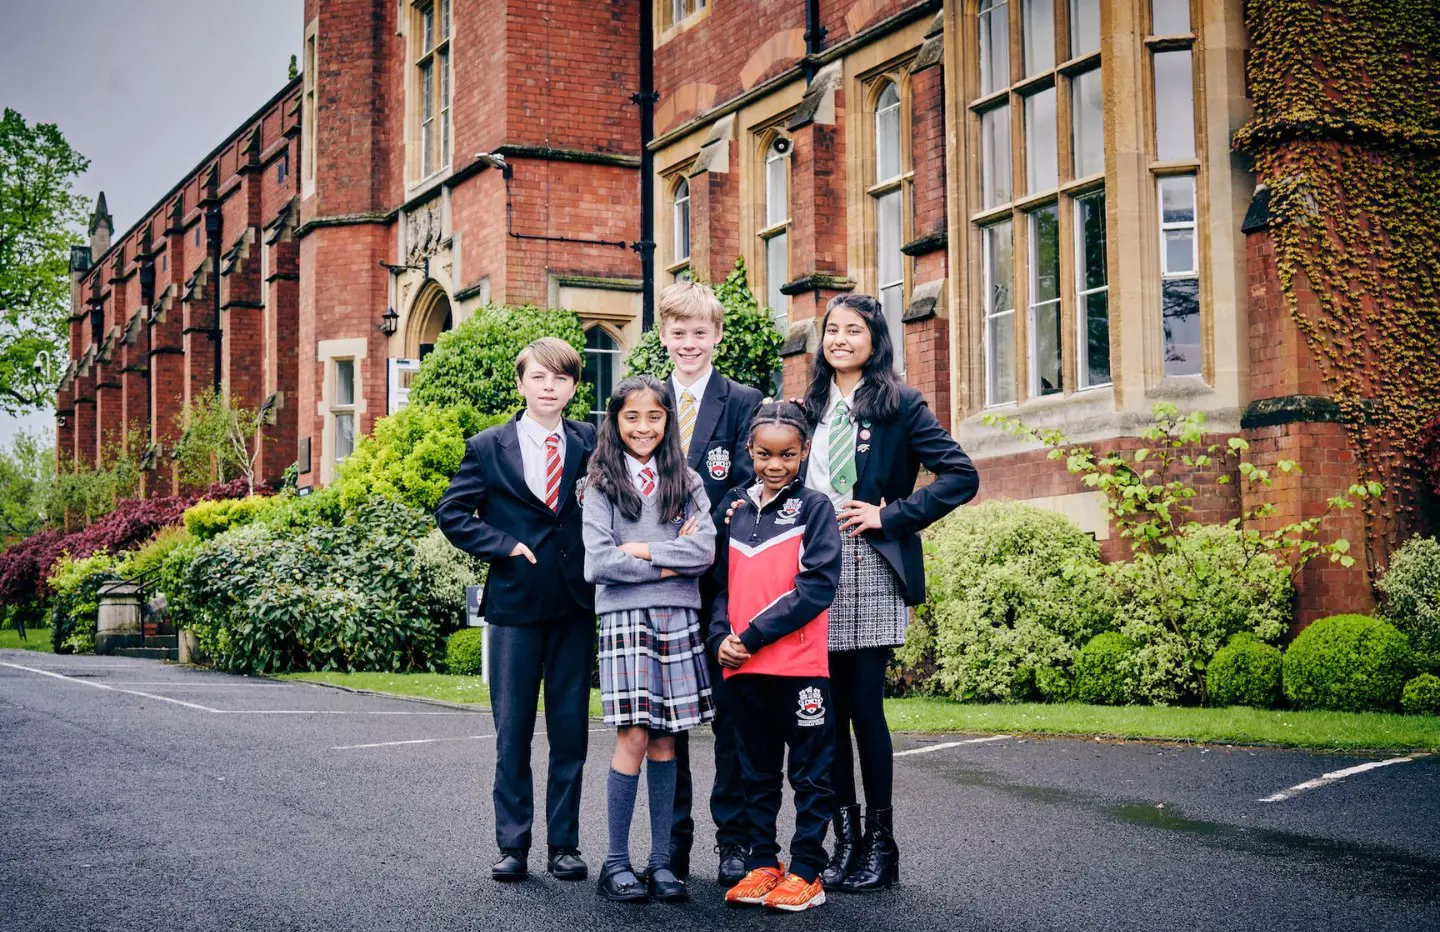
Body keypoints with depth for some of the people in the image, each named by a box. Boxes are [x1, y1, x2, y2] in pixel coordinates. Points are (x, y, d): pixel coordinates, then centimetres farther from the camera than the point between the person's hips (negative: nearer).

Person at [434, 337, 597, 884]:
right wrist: (504, 545, -8)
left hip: (576, 603, 1)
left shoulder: (591, 443, 5)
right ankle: (512, 844, 14)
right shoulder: (488, 448, 2)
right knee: (513, 731, 4)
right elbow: (452, 513, 2)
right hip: (515, 602, -1)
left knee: (570, 730, 6)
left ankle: (564, 844, 16)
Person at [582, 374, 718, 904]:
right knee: (634, 738, -7)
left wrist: (645, 551, -9)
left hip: (678, 620, 3)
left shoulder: (687, 483, 11)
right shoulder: (602, 486, 4)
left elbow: (705, 551, -2)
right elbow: (598, 563, -7)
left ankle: (661, 861, 12)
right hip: (625, 618, -2)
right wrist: (671, 562, -6)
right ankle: (616, 863, 3)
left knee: (665, 742, 5)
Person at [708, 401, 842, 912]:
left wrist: (754, 635, -15)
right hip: (742, 667, 5)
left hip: (799, 664, -5)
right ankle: (762, 864, 23)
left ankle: (806, 872, 11)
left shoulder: (814, 507, -2)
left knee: (810, 773, 4)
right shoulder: (735, 507, 11)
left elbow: (818, 586, -12)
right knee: (758, 773, 14)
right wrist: (721, 637, -4)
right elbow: (721, 581, 14)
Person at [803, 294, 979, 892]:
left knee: (865, 707, -4)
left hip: (871, 575, -4)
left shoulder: (899, 406, 0)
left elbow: (962, 476, -5)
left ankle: (880, 844, 8)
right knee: (831, 711, 5)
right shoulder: (810, 409, 15)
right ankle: (845, 841, 14)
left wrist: (891, 515, -10)